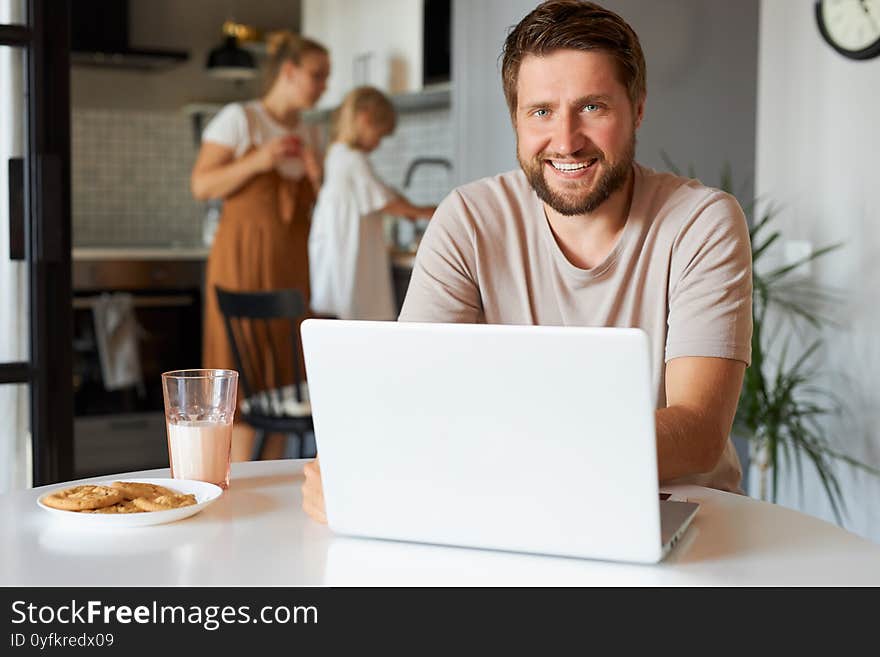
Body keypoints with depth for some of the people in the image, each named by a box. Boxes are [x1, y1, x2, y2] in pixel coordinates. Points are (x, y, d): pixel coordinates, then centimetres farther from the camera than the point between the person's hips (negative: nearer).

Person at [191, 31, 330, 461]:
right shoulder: (239, 119, -2)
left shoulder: (304, 135, 16)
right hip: (243, 257, -6)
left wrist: (317, 177, 2)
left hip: (290, 262, 6)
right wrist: (257, 161, -18)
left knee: (285, 367, 3)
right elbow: (201, 185, -7)